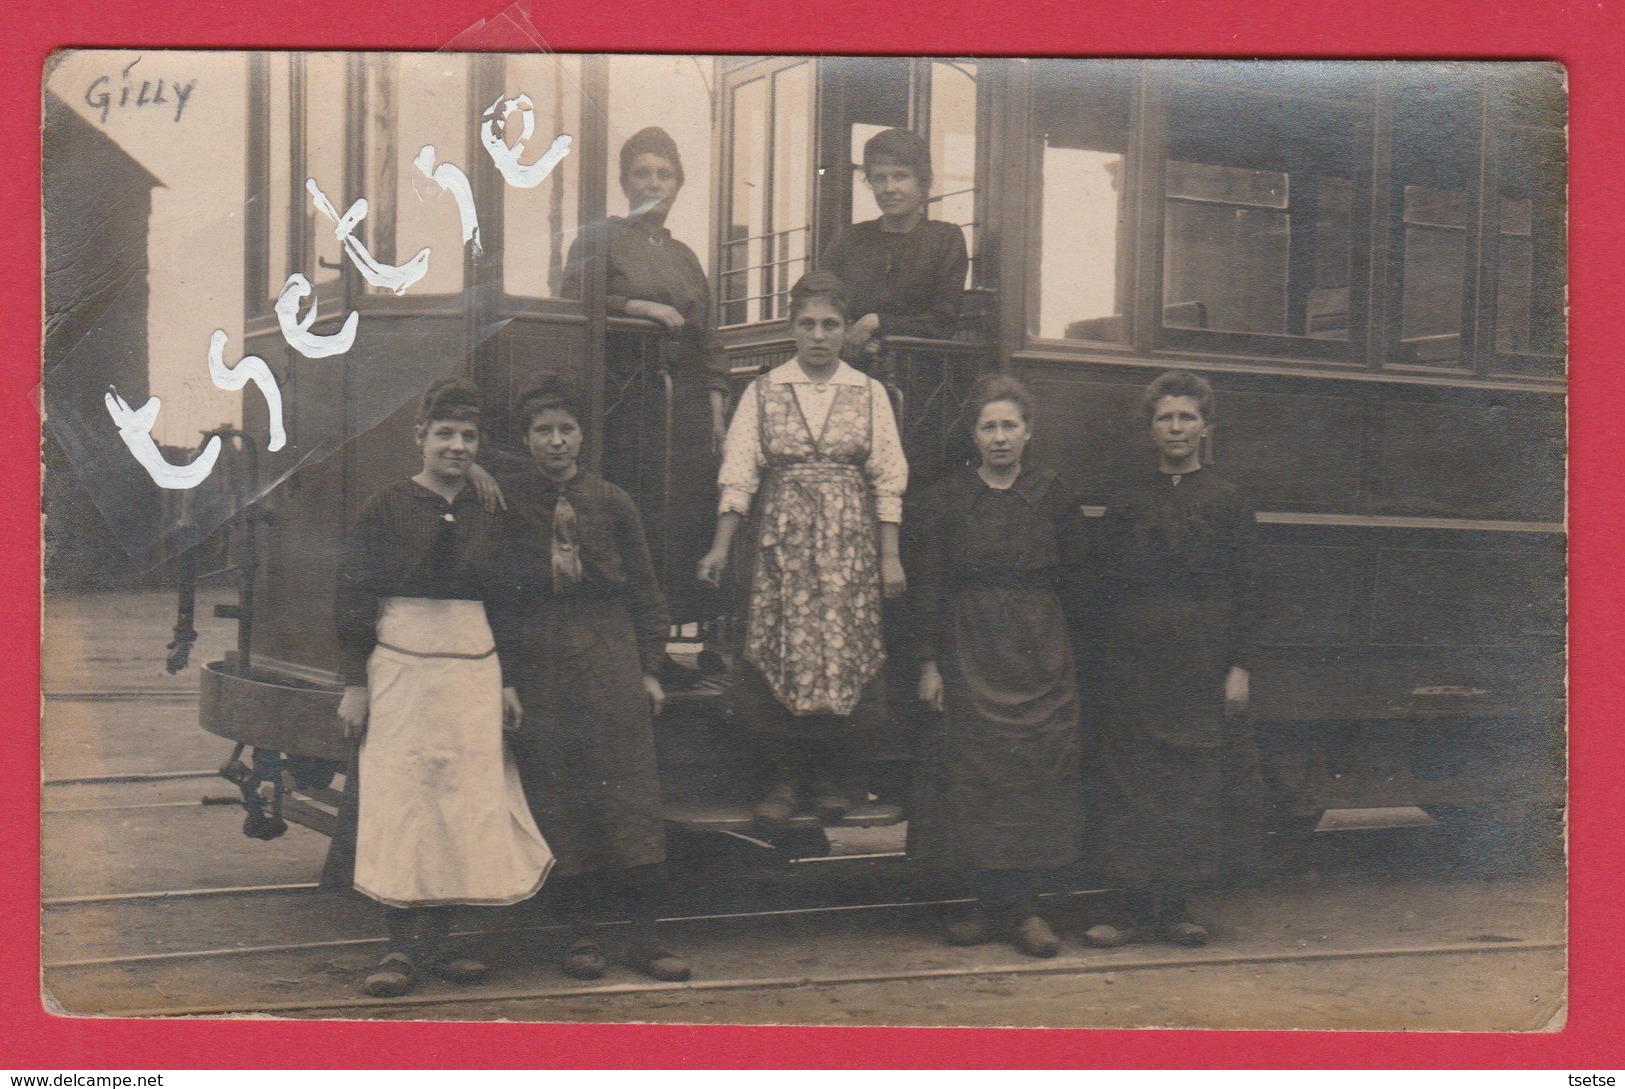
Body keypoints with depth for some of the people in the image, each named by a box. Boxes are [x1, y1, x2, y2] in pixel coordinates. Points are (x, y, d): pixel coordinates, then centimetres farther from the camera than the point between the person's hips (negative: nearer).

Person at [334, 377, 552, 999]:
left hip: (474, 673, 4)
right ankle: (400, 948, 2)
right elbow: (354, 598, -1)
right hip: (400, 671, -3)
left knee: (466, 806, 1)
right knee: (399, 804, -4)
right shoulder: (387, 509, 1)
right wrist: (354, 684, -6)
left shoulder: (486, 517, 11)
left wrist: (506, 683, 9)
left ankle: (435, 941, 9)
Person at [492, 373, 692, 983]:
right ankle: (578, 932, 10)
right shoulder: (504, 495, 5)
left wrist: (649, 667, 7)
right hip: (537, 664, 0)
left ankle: (644, 935, 1)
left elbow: (644, 590, 11)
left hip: (611, 657, 1)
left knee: (630, 786, -3)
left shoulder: (611, 503, 9)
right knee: (555, 795, 1)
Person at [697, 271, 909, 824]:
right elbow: (739, 474, 3)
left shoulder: (868, 393, 7)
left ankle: (833, 776, 12)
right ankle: (783, 777, 6)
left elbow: (888, 481, 5)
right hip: (780, 540, 0)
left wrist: (890, 555, -1)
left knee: (844, 650, -2)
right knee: (778, 650, -5)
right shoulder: (763, 391, 6)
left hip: (849, 541, 0)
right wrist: (721, 546, -5)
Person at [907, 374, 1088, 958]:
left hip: (1040, 652, 1)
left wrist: (1026, 599, 6)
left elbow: (1072, 572, 12)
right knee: (972, 774, -1)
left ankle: (1022, 906, 6)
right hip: (968, 653, -1)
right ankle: (990, 902, 9)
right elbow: (928, 587, 1)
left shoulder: (1055, 494, 5)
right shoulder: (944, 499, 2)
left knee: (1037, 771, -2)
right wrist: (928, 663, -4)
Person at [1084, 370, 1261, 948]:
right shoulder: (1127, 502, 9)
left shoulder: (1226, 501, 5)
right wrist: (1109, 655, 0)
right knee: (1129, 778, -1)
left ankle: (1175, 907, 11)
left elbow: (1246, 589, 3)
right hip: (1133, 658, 1)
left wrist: (1239, 666, -3)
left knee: (1195, 779, 1)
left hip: (1202, 661, -1)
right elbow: (1107, 587, 9)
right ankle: (1137, 907, 6)